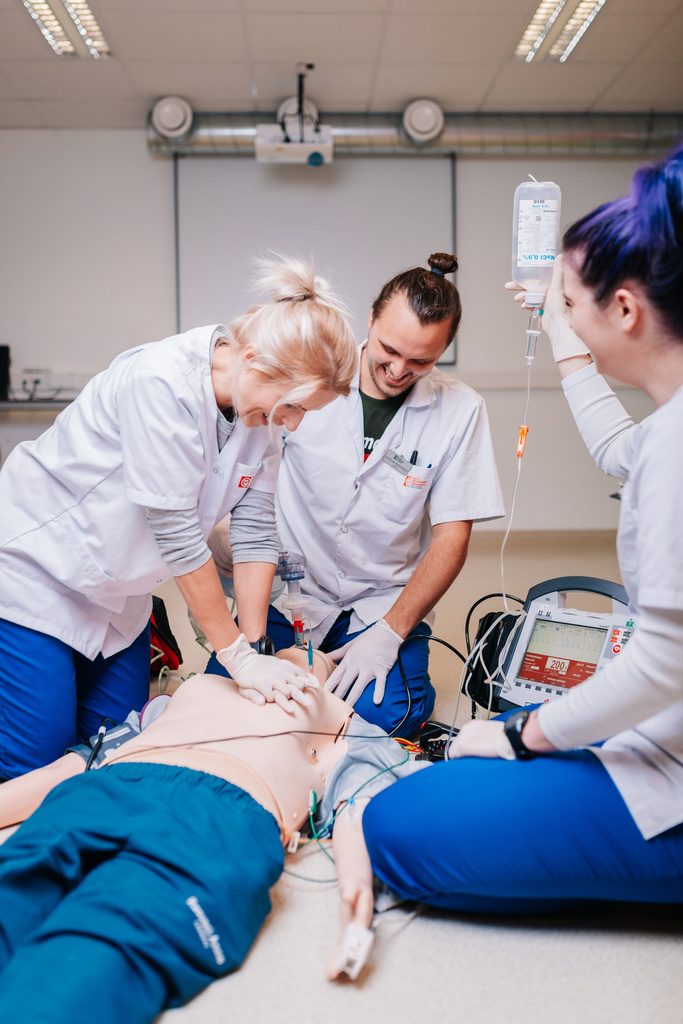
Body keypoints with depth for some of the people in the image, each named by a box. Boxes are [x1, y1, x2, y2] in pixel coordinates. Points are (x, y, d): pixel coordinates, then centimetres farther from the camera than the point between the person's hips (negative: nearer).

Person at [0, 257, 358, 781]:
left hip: (117, 590, 7)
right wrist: (239, 654, -22)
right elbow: (175, 531, -29)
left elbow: (255, 532, -6)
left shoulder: (261, 408, -7)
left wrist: (256, 648, -10)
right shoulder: (160, 381, -30)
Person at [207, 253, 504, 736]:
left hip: (385, 602, 0)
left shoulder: (461, 410, -8)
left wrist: (389, 632, -16)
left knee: (381, 712, -23)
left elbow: (452, 537, -6)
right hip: (290, 592, 1)